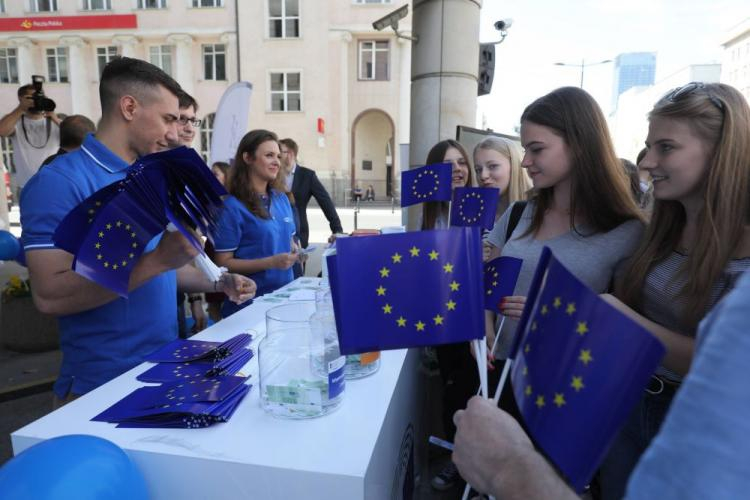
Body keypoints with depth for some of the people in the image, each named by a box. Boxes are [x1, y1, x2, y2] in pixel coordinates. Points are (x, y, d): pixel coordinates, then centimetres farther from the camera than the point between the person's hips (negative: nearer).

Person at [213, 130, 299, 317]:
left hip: (284, 293, 6)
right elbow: (224, 263, -14)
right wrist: (271, 262, -24)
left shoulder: (282, 198, 5)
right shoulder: (232, 206, -13)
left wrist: (296, 251, -5)